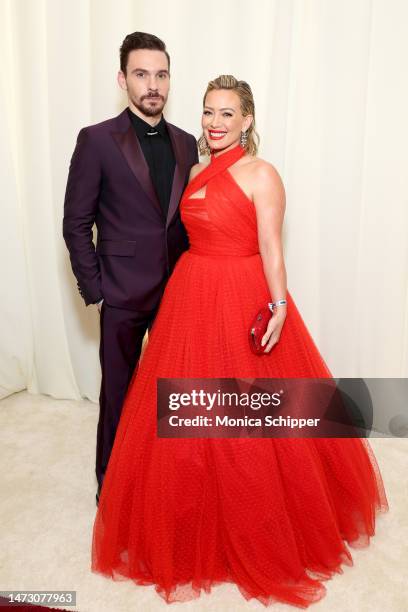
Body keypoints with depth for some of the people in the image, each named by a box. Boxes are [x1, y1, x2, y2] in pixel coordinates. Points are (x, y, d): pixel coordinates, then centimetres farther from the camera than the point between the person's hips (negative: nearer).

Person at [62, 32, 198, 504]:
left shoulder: (186, 143, 7)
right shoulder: (97, 140, -6)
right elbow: (76, 224, -5)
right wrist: (94, 291, -7)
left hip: (178, 292, 4)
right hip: (123, 295, -4)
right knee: (118, 393, 10)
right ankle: (110, 482, 32)